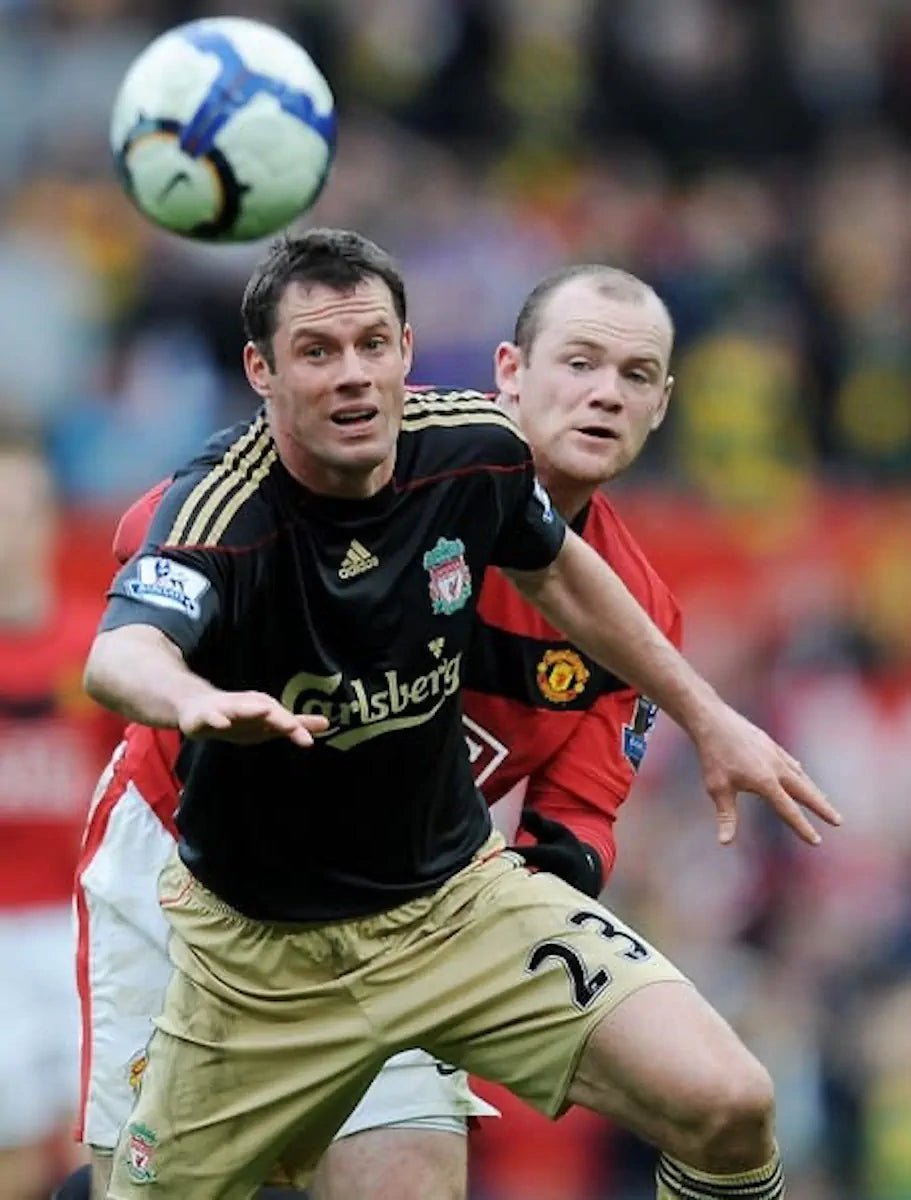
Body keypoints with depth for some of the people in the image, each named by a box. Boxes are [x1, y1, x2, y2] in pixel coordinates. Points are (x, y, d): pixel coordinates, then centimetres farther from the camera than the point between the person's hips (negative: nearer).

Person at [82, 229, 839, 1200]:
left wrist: (708, 719, 14)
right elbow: (118, 655, -47)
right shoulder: (222, 509, -26)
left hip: (456, 896, 2)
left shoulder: (473, 453, -11)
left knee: (726, 1107, -17)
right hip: (261, 948, -2)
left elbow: (556, 573, 12)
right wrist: (193, 699, -70)